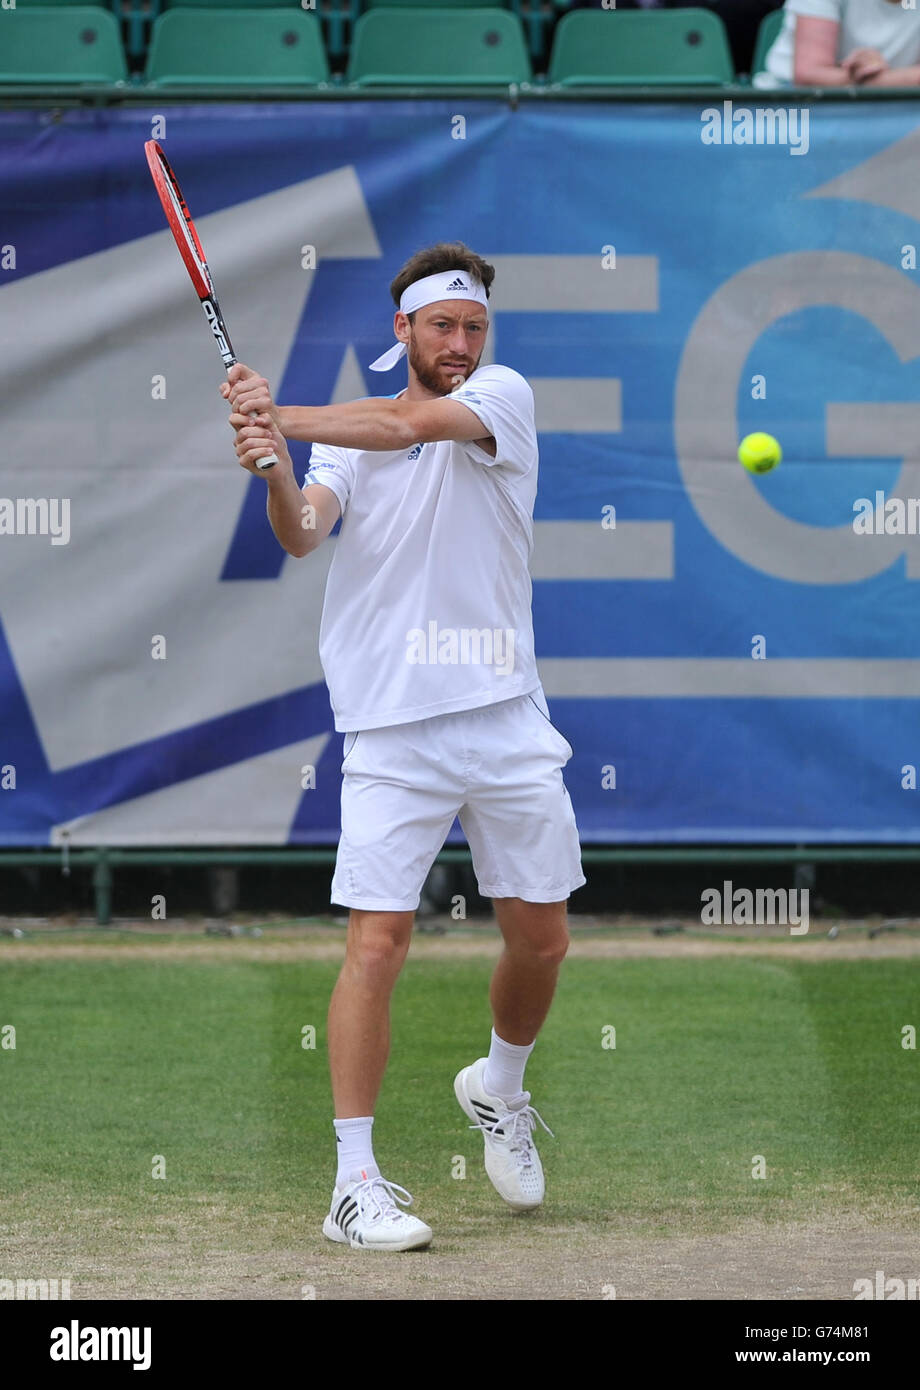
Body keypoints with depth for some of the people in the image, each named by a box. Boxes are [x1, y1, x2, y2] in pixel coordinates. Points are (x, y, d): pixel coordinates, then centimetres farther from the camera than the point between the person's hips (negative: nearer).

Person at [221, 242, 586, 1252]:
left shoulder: (504, 397, 3)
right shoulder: (346, 438, 9)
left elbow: (413, 424, -18)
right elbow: (302, 534, -10)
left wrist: (284, 417, -24)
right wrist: (273, 466, -30)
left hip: (506, 716, 1)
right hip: (392, 726, -1)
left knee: (540, 938, 7)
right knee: (376, 941, -10)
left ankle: (499, 1090, 37)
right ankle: (355, 1183, -8)